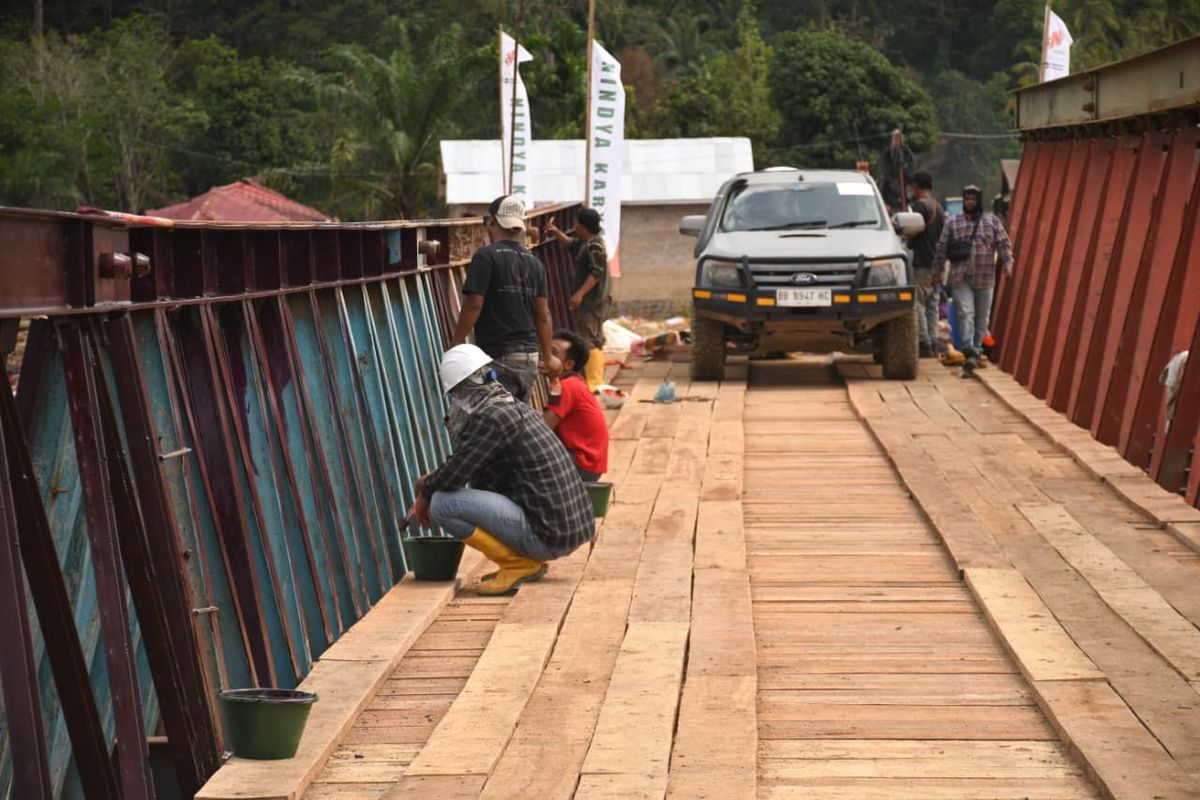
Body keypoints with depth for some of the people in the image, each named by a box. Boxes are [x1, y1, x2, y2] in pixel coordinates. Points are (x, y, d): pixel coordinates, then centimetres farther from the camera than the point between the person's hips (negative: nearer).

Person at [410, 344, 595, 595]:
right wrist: (430, 482, 19)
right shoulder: (515, 407, 15)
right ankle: (530, 562, 16)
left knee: (442, 503, -13)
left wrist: (424, 494, 5)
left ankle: (519, 564, -6)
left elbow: (454, 475, -15)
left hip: (548, 536, -9)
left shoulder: (490, 418, -14)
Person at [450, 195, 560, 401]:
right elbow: (543, 315, 12)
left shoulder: (486, 256, -9)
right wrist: (548, 357, 19)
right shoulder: (534, 262, 11)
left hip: (498, 356, -7)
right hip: (530, 357, 7)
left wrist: (457, 341, -4)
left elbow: (474, 304, -14)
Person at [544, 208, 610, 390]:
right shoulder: (584, 242, 14)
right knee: (595, 341, 16)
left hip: (591, 303, -11)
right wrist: (556, 232, 14)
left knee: (590, 341, -12)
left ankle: (594, 383, -15)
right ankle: (597, 381, 23)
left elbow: (597, 273, -23)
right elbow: (570, 244, 30)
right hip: (589, 302, 11)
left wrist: (580, 294, -27)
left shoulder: (595, 246, -17)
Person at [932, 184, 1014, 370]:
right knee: (965, 313, -13)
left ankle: (976, 349, 18)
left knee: (982, 316, 6)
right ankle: (969, 351, -20)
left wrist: (1007, 262, -9)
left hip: (985, 278, 1)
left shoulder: (992, 220, 8)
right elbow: (942, 247, 10)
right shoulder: (953, 222, 8)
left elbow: (1004, 243, 6)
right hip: (960, 278, -1)